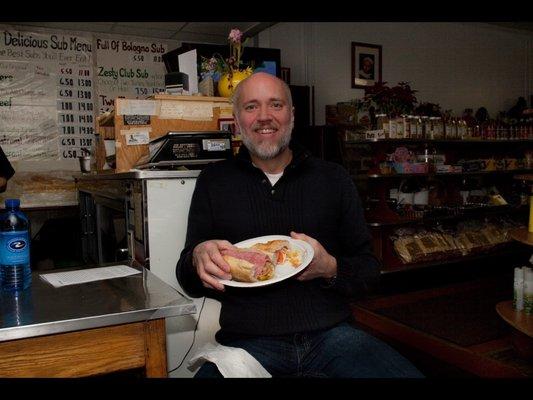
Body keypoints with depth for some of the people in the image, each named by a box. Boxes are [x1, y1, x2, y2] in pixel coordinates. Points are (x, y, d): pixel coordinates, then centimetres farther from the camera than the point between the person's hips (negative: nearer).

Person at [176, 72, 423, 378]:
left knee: (408, 373, -24)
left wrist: (331, 269, -13)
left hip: (332, 334, 3)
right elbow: (190, 284, 10)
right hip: (249, 341, -2)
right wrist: (198, 258, -14)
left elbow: (369, 269, 10)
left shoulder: (334, 178, 9)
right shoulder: (214, 181, 8)